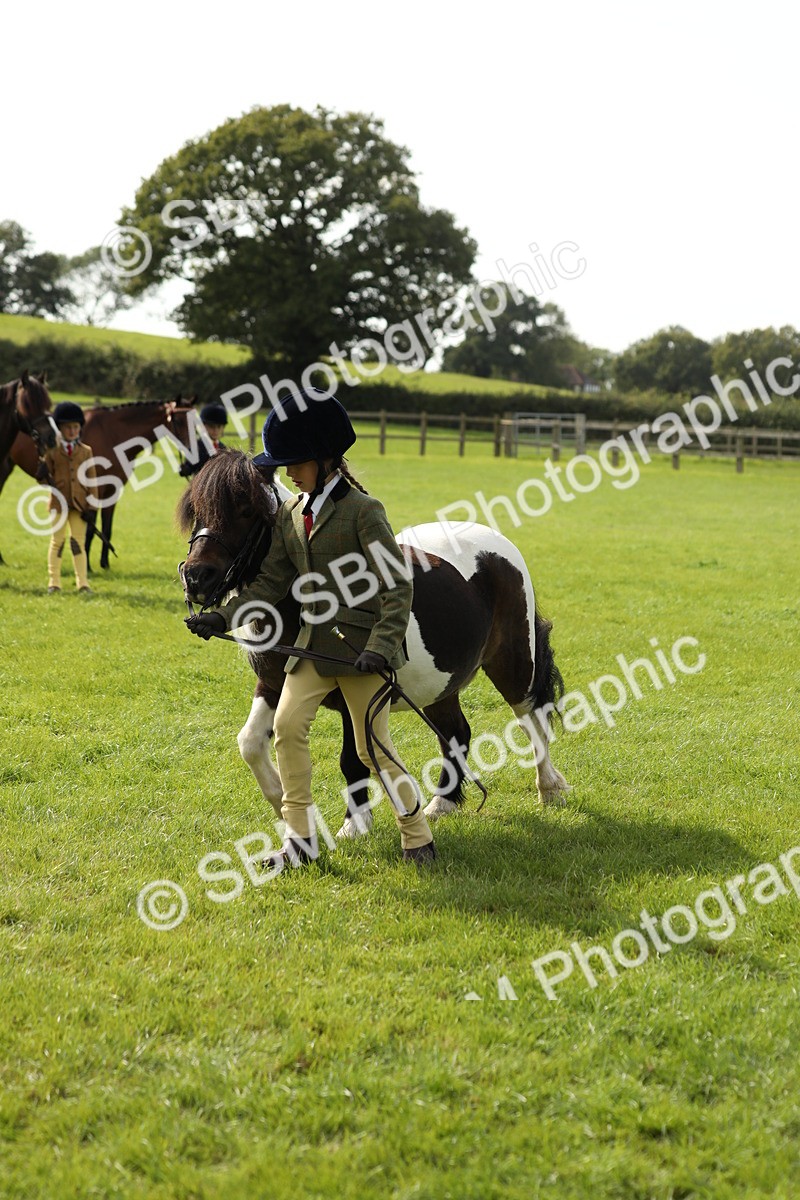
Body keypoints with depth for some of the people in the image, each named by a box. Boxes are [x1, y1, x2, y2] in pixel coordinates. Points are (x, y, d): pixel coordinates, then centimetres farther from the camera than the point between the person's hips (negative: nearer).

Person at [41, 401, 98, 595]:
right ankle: (53, 582, 9)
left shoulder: (86, 451, 7)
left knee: (79, 541, 4)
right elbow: (45, 477, 4)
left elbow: (91, 480, 6)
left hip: (79, 503, 1)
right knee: (57, 540, 4)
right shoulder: (52, 451, 2)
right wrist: (43, 476, -20)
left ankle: (82, 582, 8)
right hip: (59, 501, -1)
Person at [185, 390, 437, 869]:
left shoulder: (363, 510, -12)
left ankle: (418, 837, 15)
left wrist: (381, 646, -25)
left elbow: (398, 587, -14)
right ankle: (300, 837, 4)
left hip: (362, 646, -6)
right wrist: (223, 617, -2)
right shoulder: (291, 514, 9)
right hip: (314, 645, 6)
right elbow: (270, 582, 12)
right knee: (287, 723, -7)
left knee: (374, 747, -2)